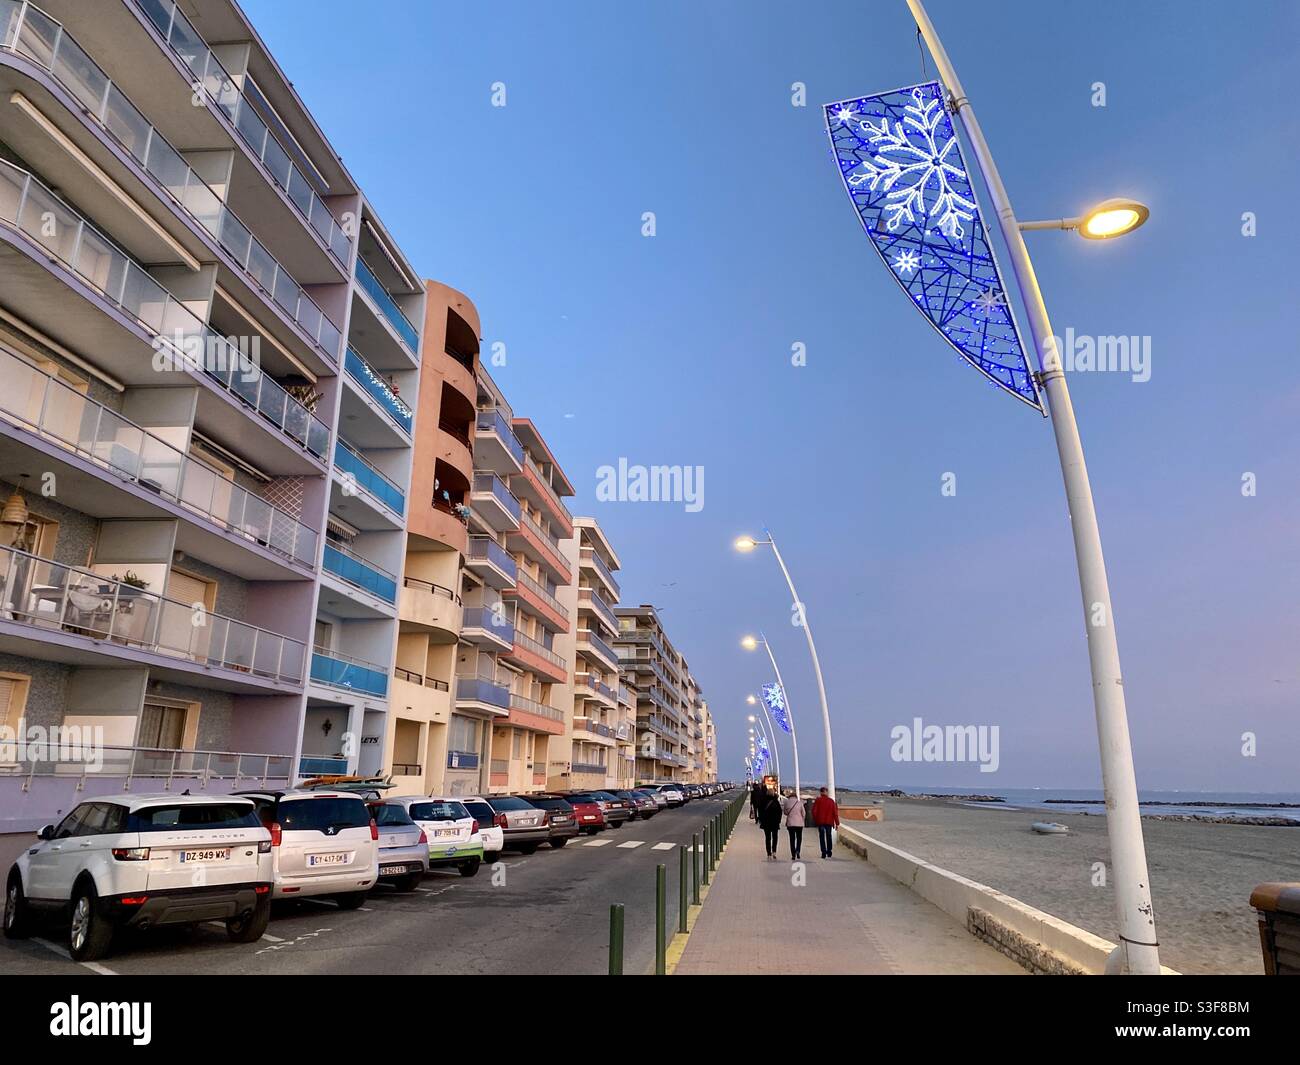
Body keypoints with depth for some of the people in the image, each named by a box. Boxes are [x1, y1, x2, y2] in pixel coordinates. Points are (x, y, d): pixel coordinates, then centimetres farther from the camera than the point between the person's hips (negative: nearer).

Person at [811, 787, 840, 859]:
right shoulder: (831, 801, 1)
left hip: (820, 821, -2)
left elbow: (814, 811, -5)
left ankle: (823, 853, -6)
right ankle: (829, 852, 18)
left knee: (822, 837, 2)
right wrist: (837, 823, 4)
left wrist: (815, 820, 8)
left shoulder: (818, 800, -3)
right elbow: (835, 812, 0)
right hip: (829, 822, 2)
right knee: (829, 837, 15)